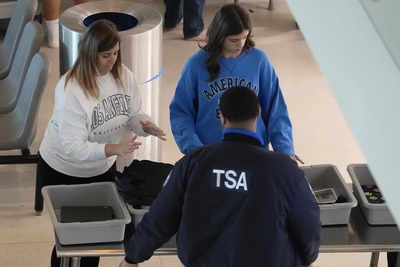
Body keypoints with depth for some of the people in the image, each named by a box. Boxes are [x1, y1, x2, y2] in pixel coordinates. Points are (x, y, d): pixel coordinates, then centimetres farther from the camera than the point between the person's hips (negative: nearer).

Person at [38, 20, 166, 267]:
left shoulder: (123, 75, -12)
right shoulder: (70, 89, -30)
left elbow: (134, 113, 0)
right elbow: (72, 147, -32)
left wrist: (143, 124, -24)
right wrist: (114, 149, -43)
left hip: (103, 167, 5)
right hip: (64, 171, -5)